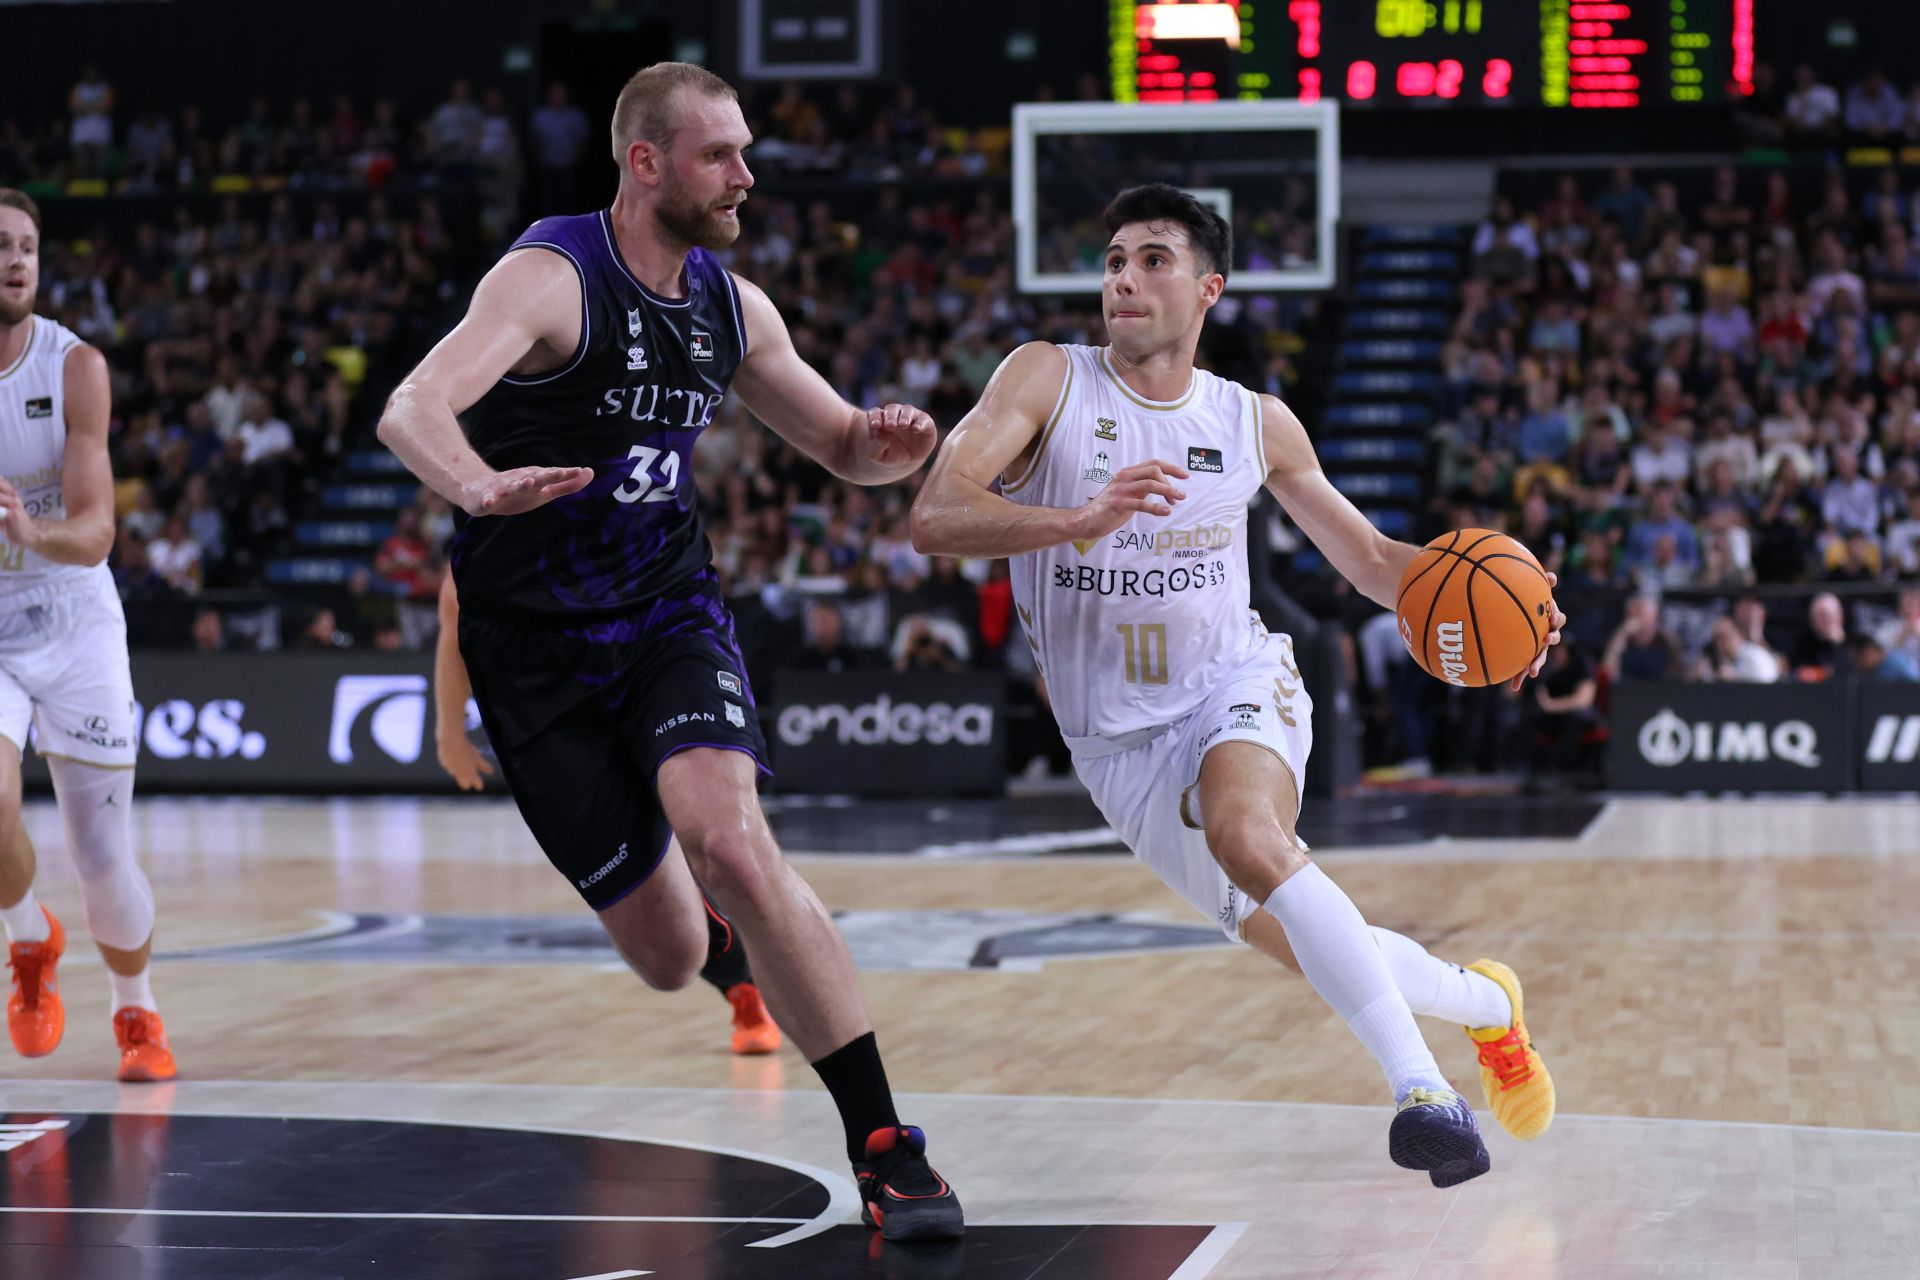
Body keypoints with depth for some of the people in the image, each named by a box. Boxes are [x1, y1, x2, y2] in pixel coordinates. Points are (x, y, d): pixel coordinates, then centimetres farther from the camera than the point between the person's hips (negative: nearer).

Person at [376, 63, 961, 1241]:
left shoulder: (730, 305, 3)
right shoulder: (552, 275, -16)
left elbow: (841, 446, 14)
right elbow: (411, 411, -31)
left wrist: (890, 446, -11)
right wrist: (481, 489, -54)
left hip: (671, 614, 3)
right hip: (538, 646, -3)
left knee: (732, 844, -26)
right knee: (668, 956, 2)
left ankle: (885, 1149, -23)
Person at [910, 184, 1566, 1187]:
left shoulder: (1255, 423, 2)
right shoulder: (1048, 380, -7)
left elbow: (1367, 556, 14)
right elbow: (934, 520, -20)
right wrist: (1084, 519, -36)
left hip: (1235, 687, -1)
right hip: (1119, 738, 1)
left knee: (1246, 834, -35)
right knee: (1304, 947, 4)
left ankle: (1420, 1085, -34)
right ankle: (1487, 1005, 33)